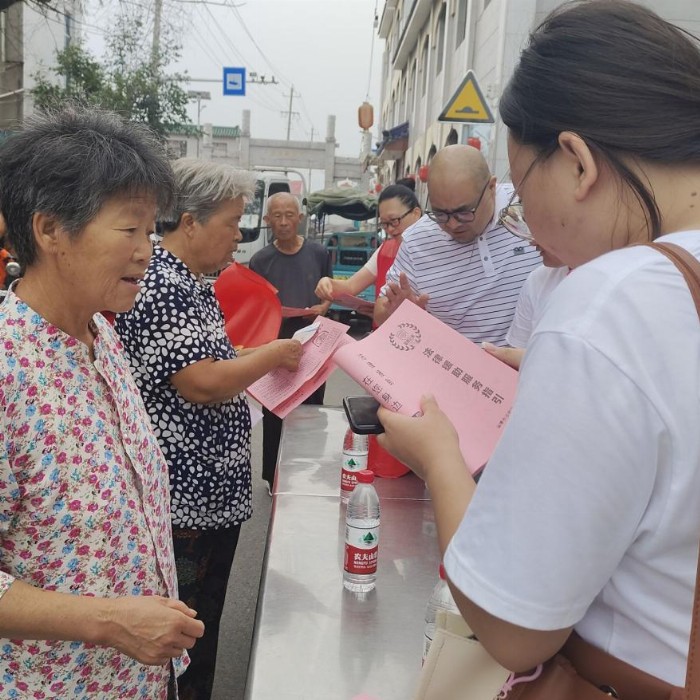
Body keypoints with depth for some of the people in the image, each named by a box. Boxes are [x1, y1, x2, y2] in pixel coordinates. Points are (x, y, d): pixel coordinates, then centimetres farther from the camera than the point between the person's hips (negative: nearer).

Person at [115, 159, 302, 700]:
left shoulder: (194, 281, 10)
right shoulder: (159, 286, -21)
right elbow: (202, 384, -26)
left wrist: (260, 359, 7)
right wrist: (273, 354, -14)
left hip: (215, 488, 10)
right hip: (185, 497, -10)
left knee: (207, 616, 24)